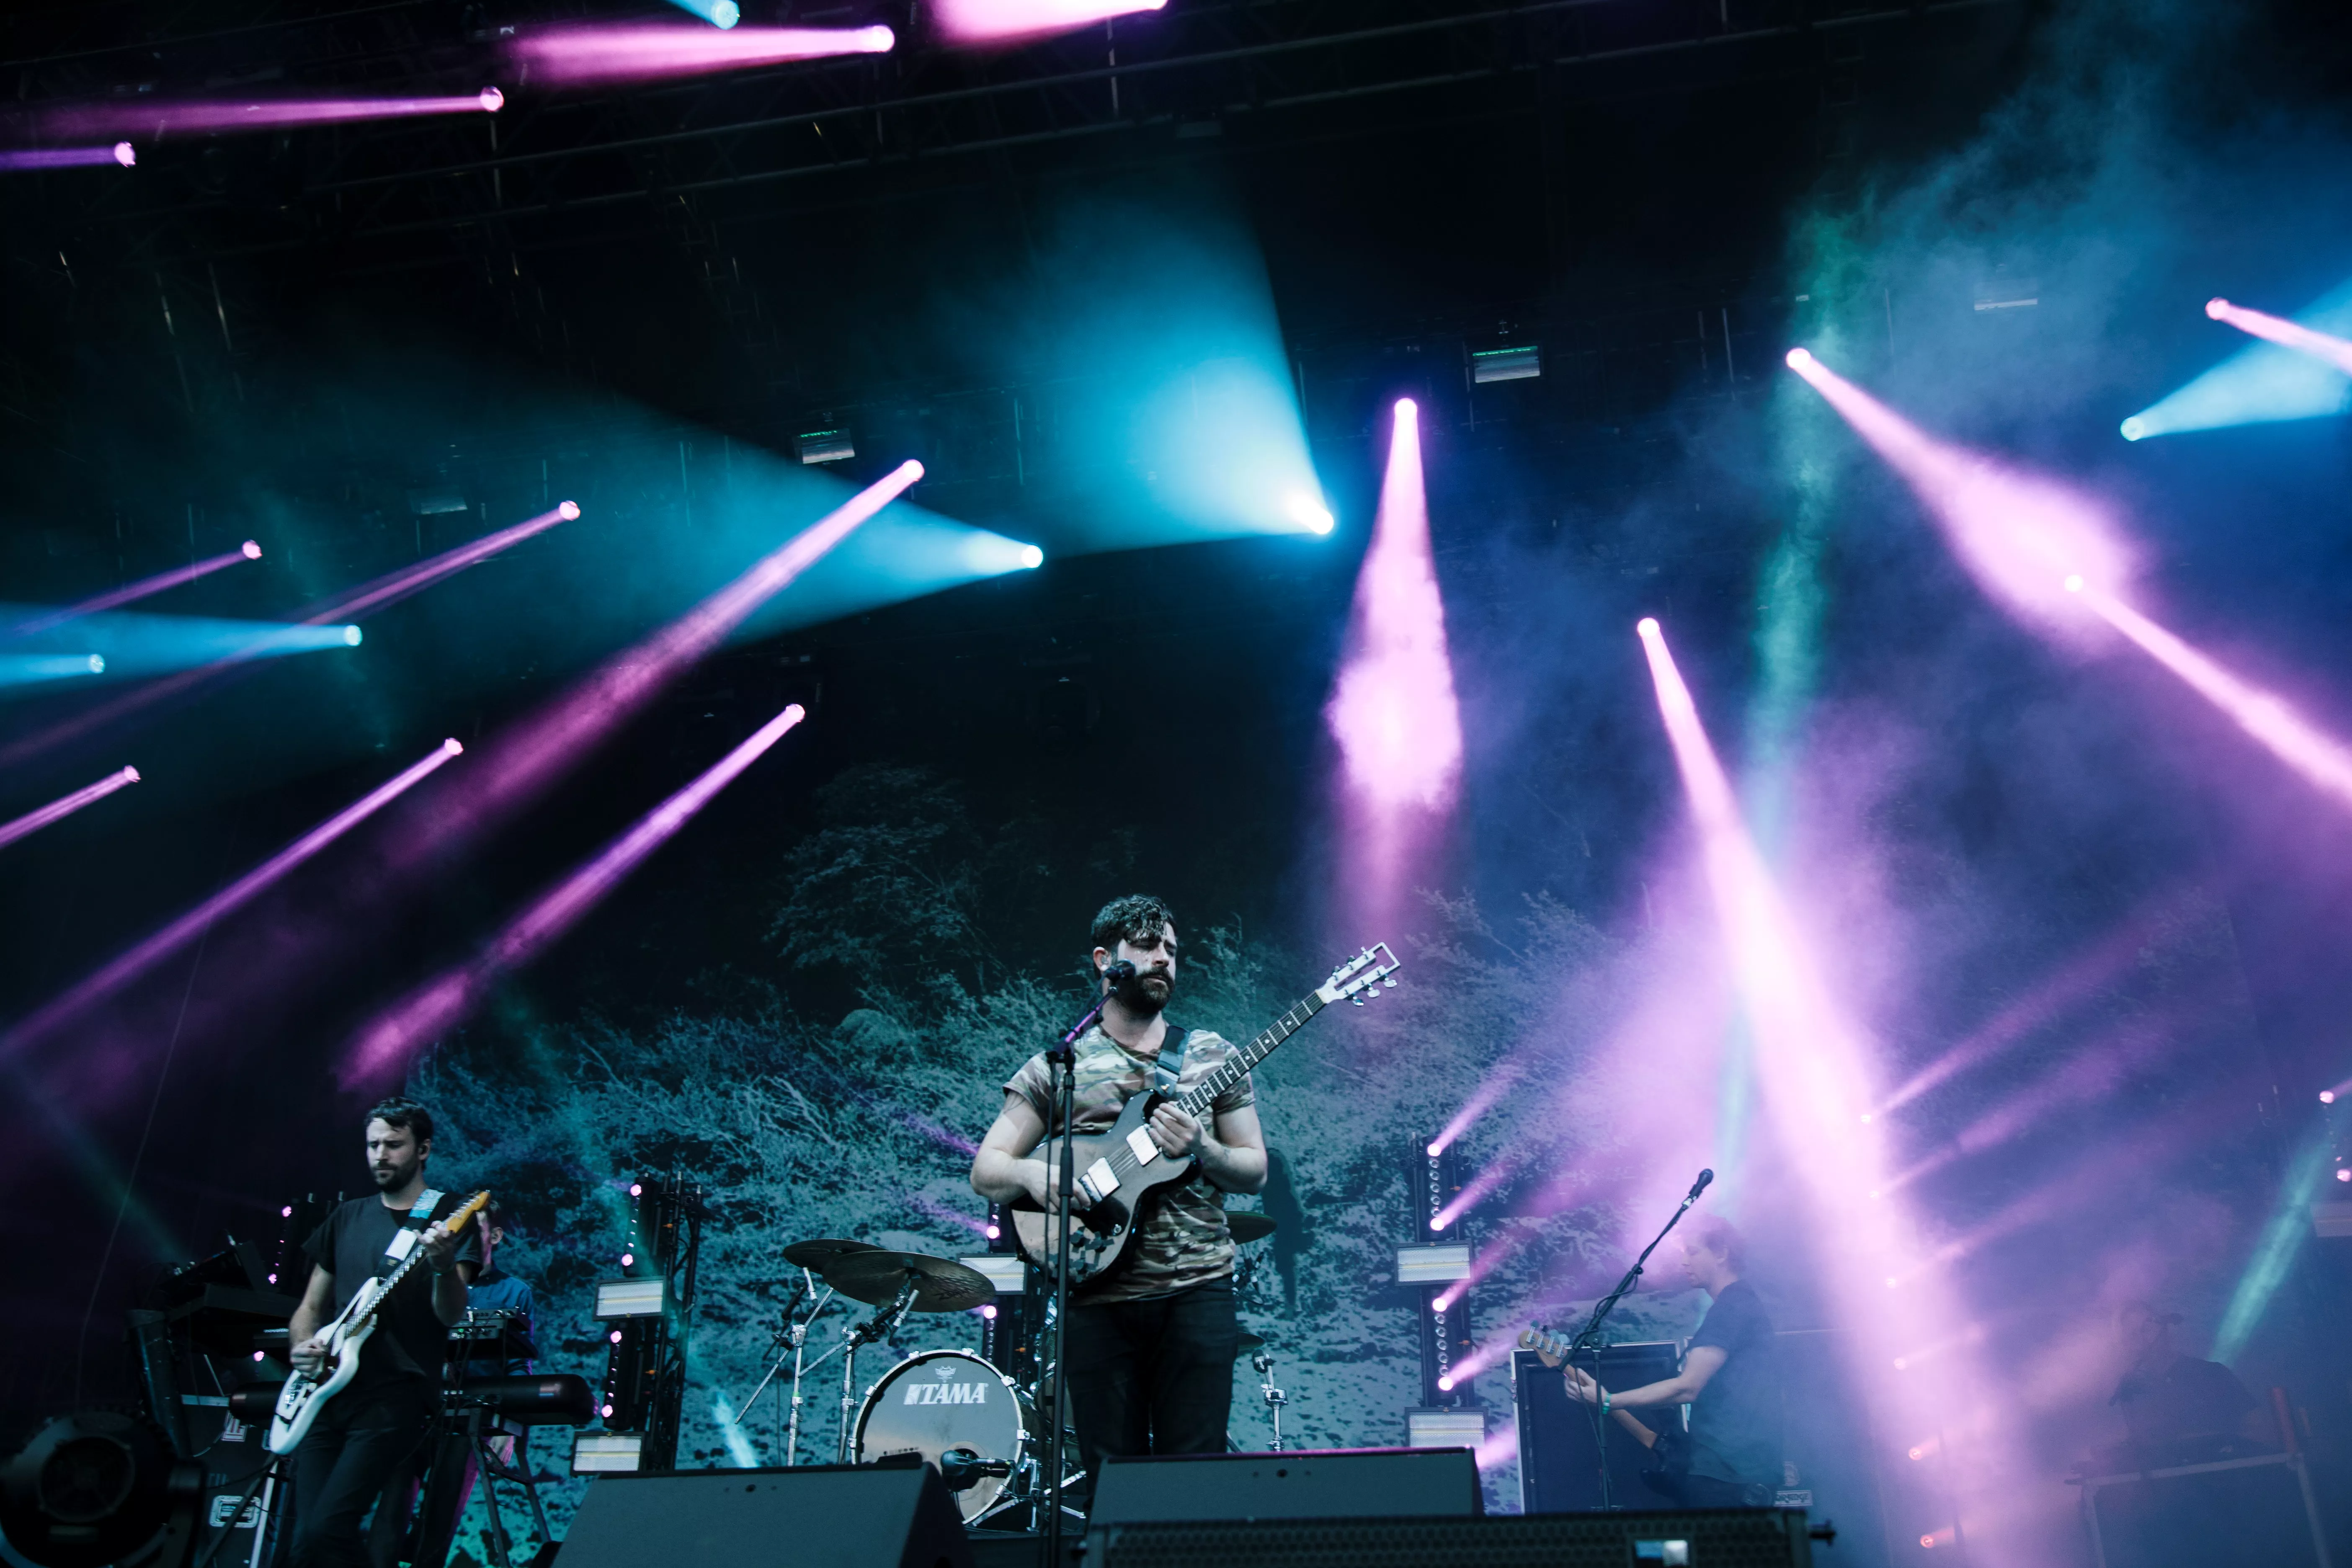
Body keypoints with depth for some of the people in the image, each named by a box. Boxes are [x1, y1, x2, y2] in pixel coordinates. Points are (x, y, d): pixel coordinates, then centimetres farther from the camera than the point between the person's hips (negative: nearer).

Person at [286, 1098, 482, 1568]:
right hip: (328, 1393, 6)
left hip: (395, 1400, -6)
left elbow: (450, 1316, -11)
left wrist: (444, 1265, -31)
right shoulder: (346, 1218, 15)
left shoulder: (449, 1216, -1)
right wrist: (302, 1345, -1)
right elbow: (311, 1306, 20)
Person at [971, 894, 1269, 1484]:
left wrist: (1199, 1150, -10)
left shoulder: (1212, 1056, 11)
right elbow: (985, 1170, 5)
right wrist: (1033, 1173, -17)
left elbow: (1256, 1170, 10)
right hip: (1097, 1295, 0)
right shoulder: (1056, 1066, 7)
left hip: (1198, 1288, 1)